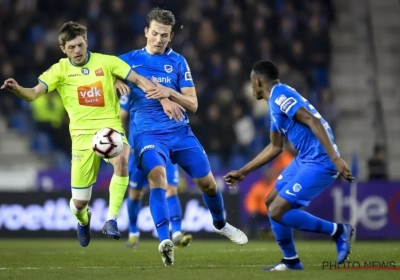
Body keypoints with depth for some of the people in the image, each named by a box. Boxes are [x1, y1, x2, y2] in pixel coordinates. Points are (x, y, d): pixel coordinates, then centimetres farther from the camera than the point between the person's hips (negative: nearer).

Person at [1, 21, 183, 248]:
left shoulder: (106, 62, 0)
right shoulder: (60, 70, -1)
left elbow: (139, 80, 2)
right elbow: (34, 94, -11)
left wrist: (164, 100, -9)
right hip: (83, 136, 1)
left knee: (122, 161, -37)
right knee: (79, 203, 1)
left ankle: (112, 220, -25)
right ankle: (83, 220, 41)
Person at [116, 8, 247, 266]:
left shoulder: (178, 62, 5)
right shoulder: (129, 60, 3)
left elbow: (193, 104, 1)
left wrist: (169, 92, -18)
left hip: (180, 132, 3)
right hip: (148, 134, -3)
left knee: (207, 182, 7)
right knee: (157, 174, -31)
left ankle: (220, 224, 39)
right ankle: (165, 240, -38)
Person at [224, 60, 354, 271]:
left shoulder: (280, 96, -12)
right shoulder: (275, 102, 18)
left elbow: (314, 122, -22)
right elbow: (275, 148, 28)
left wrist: (336, 158, -29)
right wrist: (242, 172, 32)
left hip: (318, 162, -10)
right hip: (304, 159, 10)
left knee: (278, 212, -11)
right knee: (271, 202, 16)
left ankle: (338, 231, -1)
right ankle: (291, 260, 23)